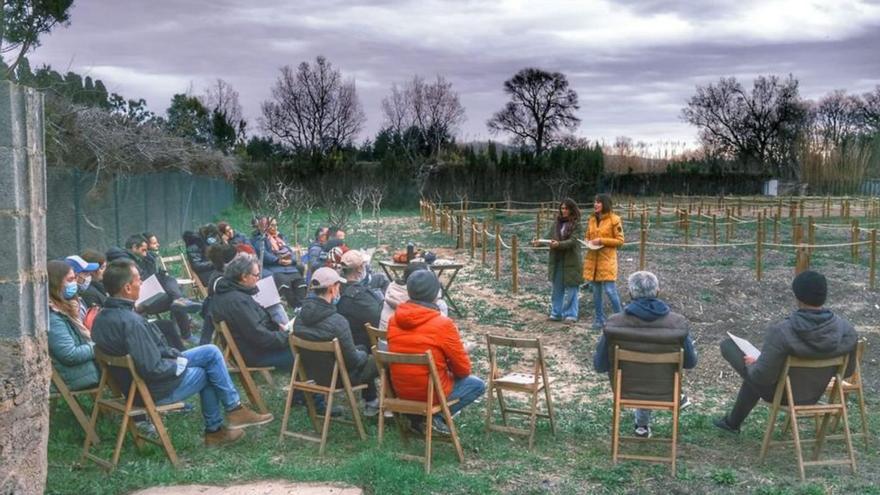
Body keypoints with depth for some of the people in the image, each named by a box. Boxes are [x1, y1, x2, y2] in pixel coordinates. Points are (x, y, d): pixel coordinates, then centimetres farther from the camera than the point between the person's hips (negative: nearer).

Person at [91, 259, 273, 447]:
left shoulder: (102, 318, 0)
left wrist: (175, 357, 6)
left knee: (211, 352, 13)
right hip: (155, 391, -9)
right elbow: (153, 369, -29)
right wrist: (180, 364, -12)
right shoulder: (131, 322, -30)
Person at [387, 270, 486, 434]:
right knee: (478, 385, 15)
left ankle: (415, 416, 15)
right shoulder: (443, 324, -19)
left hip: (400, 390, 6)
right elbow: (463, 369, -11)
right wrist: (450, 368, 13)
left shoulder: (394, 320, -4)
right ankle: (438, 416, -1)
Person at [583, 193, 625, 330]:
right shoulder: (592, 219, 10)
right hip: (592, 258, 6)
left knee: (609, 290, -9)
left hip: (607, 259, -6)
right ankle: (599, 319, 20)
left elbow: (620, 241, -8)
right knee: (596, 291, 10)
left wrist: (602, 241, -16)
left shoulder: (614, 220, -8)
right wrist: (589, 242, -2)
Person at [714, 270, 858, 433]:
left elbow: (762, 377, -27)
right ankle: (733, 422, 54)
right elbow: (847, 370, -4)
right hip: (814, 395, 5)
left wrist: (752, 364, -5)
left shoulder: (781, 332, -34)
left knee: (728, 344, 11)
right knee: (755, 377, 36)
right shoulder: (847, 331, -20)